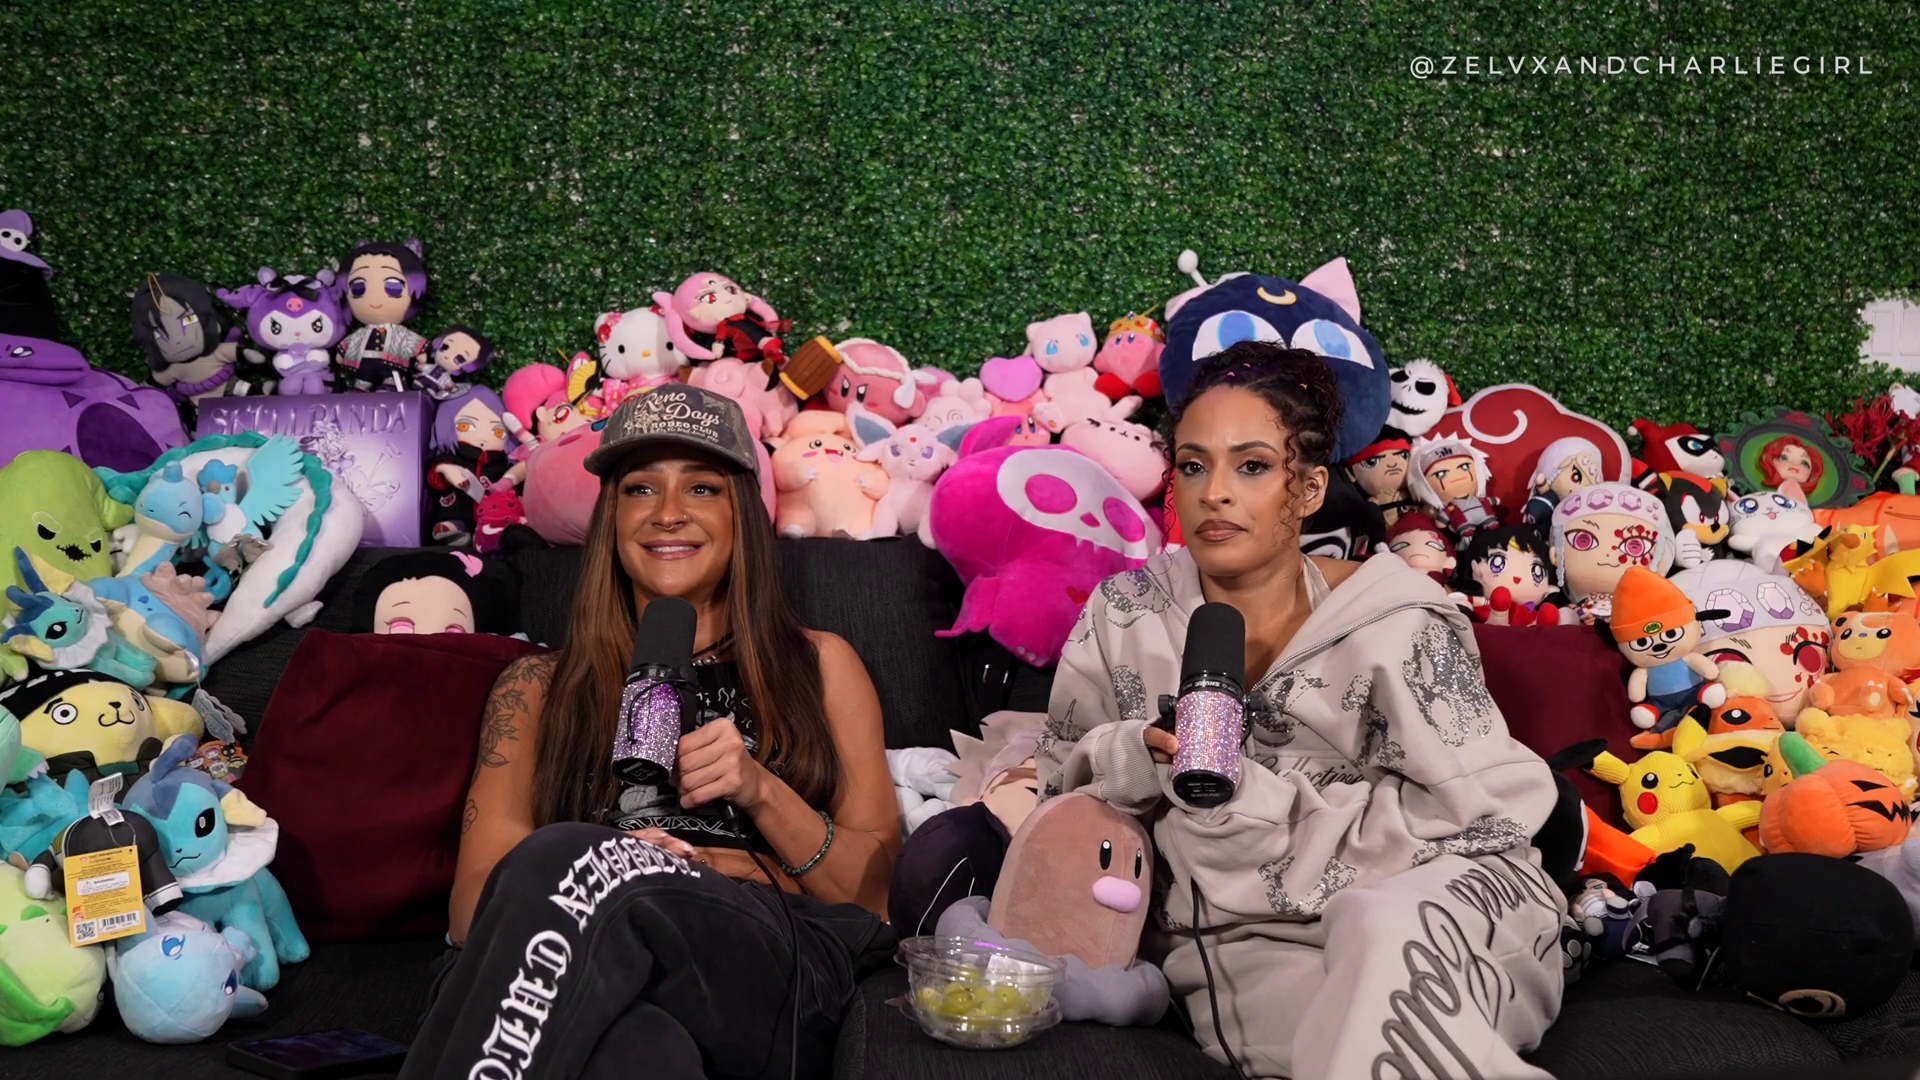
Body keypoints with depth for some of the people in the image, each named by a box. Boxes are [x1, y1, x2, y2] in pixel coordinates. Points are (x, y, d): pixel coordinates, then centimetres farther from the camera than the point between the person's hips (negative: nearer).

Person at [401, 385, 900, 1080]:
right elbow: (474, 906, 12)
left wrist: (762, 792, -4)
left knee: (563, 858, -33)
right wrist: (615, 867, -11)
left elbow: (879, 892, 16)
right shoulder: (539, 688, 26)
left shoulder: (817, 666, 25)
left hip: (770, 971, 0)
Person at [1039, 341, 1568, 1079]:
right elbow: (1062, 777, 13)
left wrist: (1258, 798, -17)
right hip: (1244, 945, 0)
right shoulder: (1127, 617, 5)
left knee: (1387, 930, -37)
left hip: (1447, 924, 0)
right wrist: (1141, 759, -11)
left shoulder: (1393, 631, -6)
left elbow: (1479, 814, -10)